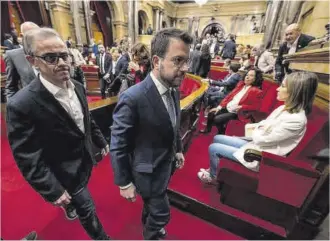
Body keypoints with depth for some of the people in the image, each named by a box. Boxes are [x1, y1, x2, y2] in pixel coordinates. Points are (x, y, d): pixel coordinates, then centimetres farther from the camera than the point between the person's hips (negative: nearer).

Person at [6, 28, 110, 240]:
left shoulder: (78, 87, -8)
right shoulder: (22, 104, -29)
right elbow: (28, 159, -23)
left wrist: (101, 141, 13)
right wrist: (53, 191, -18)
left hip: (85, 161, 7)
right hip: (66, 173, -6)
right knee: (87, 210, 16)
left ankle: (72, 204, 68)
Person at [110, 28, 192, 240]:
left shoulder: (174, 90, -7)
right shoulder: (133, 98, -32)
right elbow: (118, 146, -22)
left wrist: (178, 150, 15)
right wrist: (124, 183, -13)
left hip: (166, 162, 7)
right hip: (149, 169, -7)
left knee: (153, 203, 32)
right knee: (161, 213, 16)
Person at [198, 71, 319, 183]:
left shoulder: (296, 120, -27)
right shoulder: (284, 108, 2)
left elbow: (260, 139, -22)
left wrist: (256, 129, -3)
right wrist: (258, 127, -8)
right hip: (255, 146, 9)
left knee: (213, 148, -7)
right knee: (217, 138, 9)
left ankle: (213, 176, 22)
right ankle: (215, 169, 27)